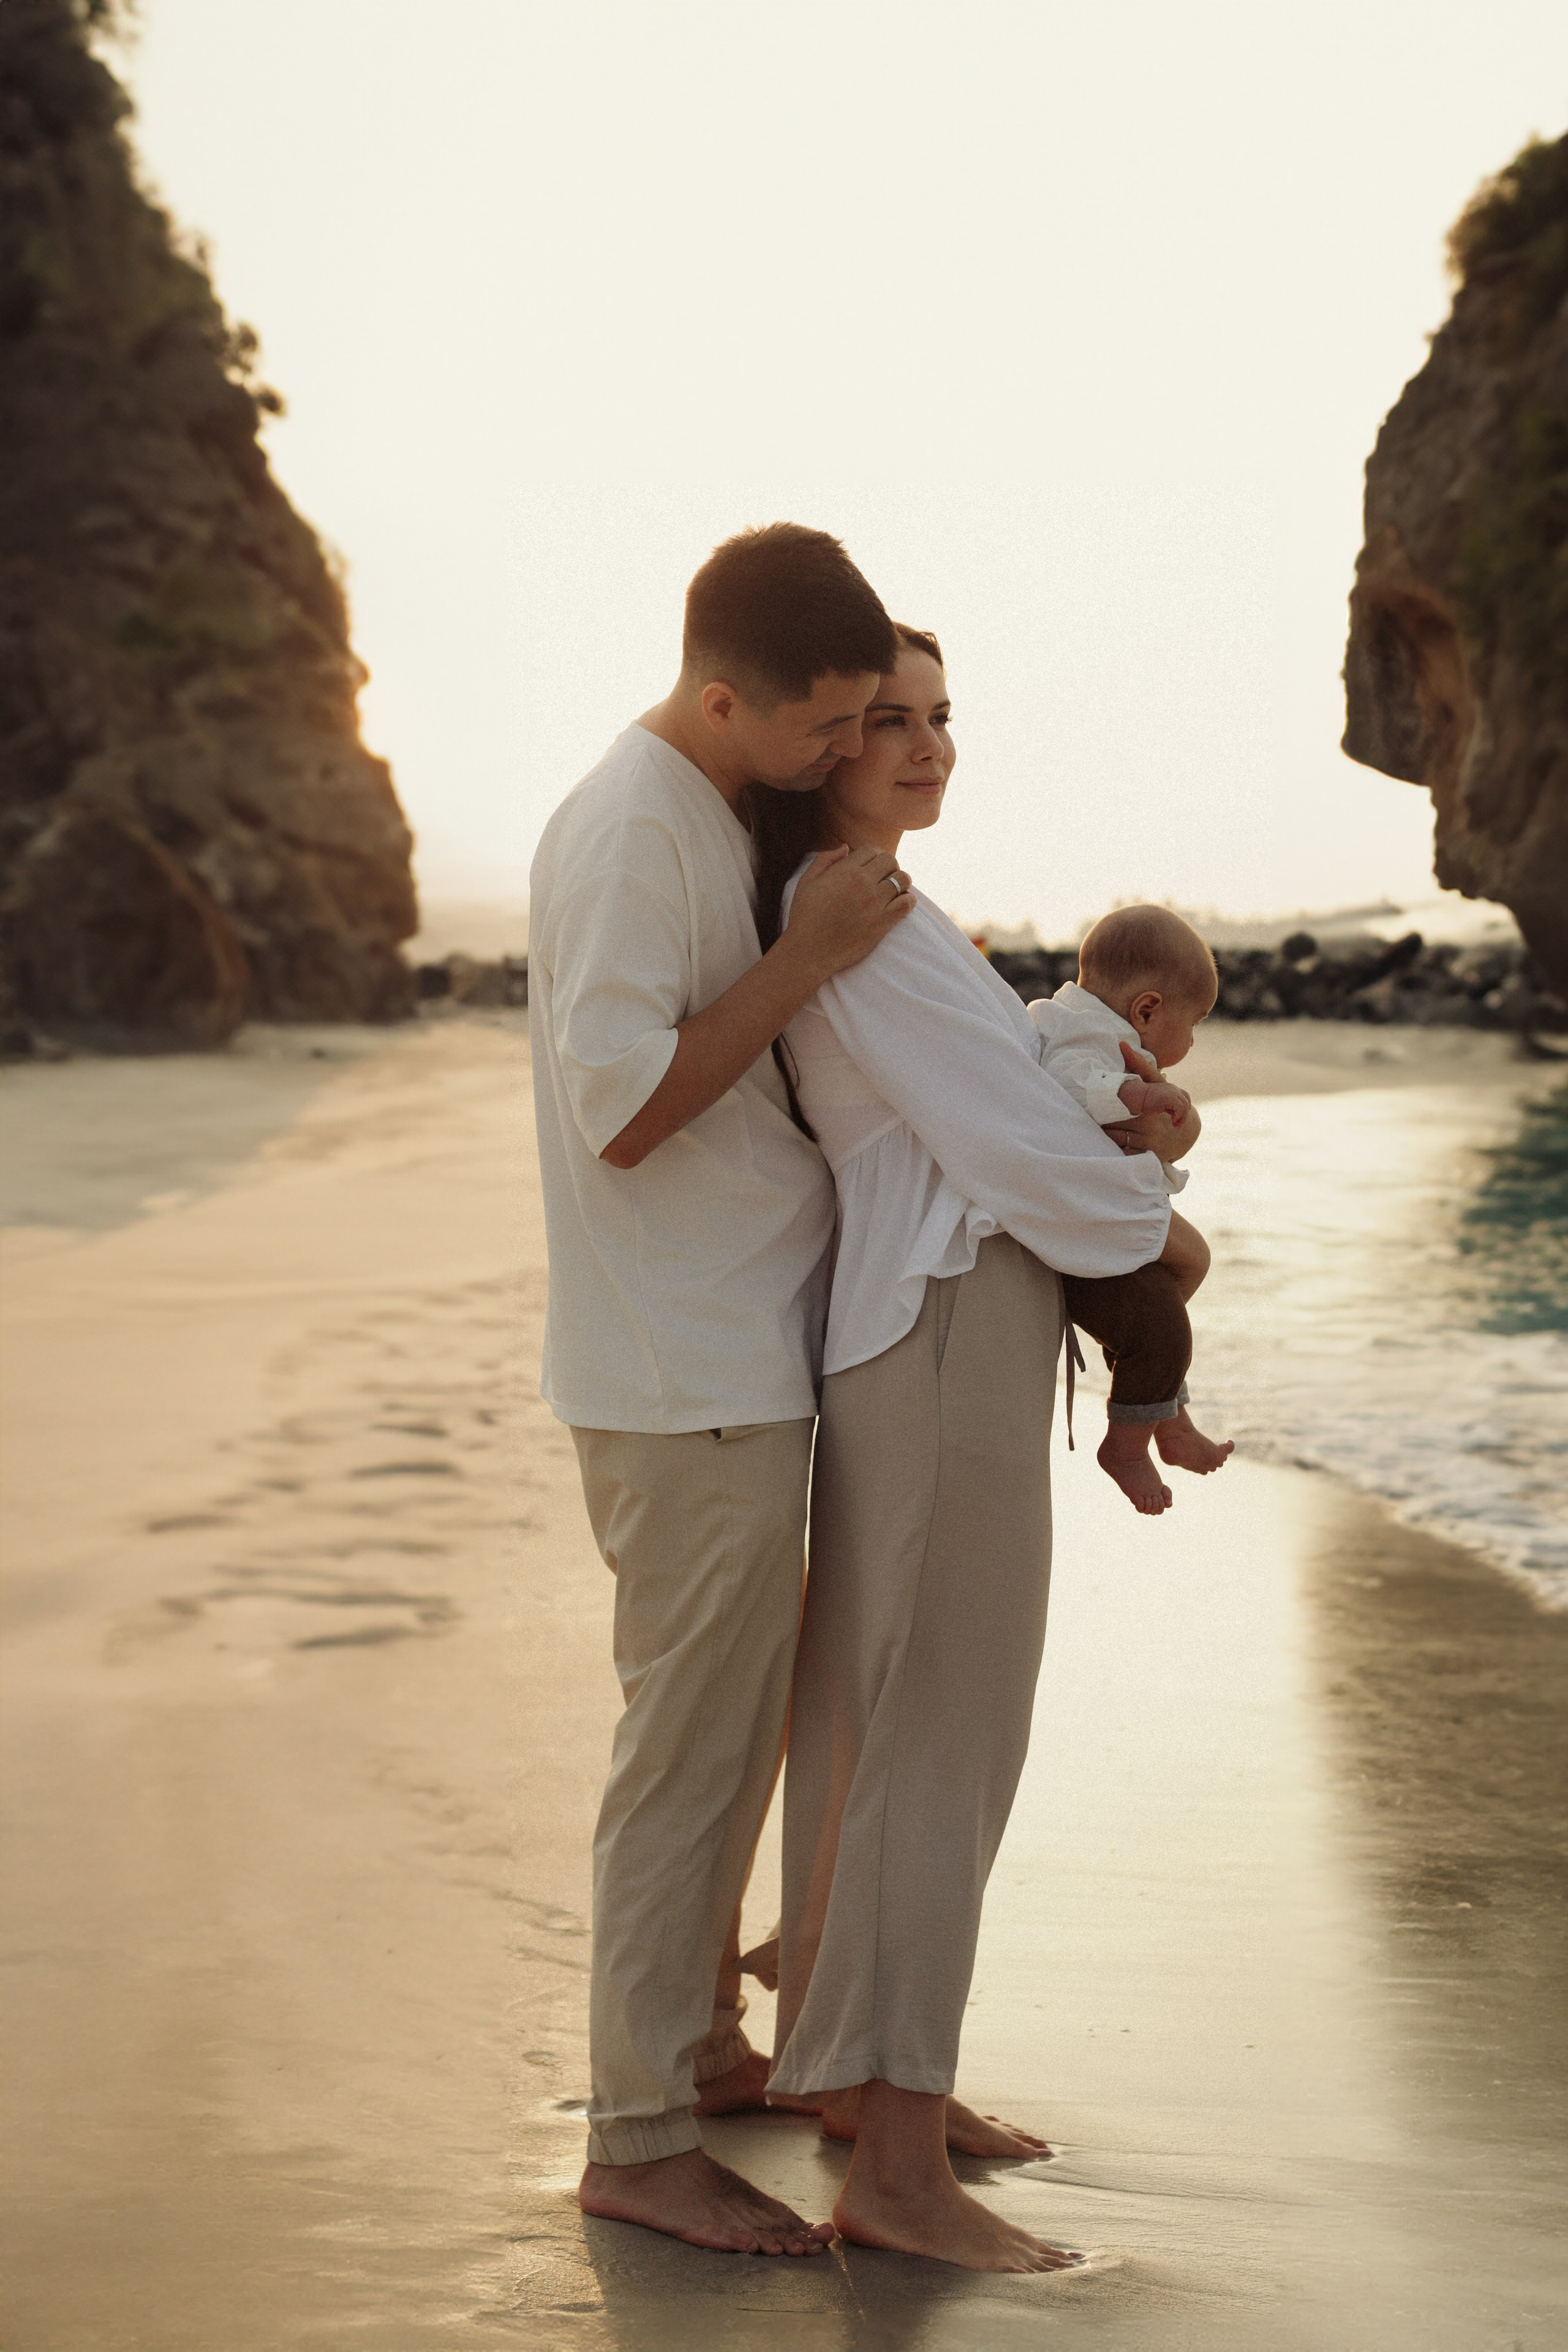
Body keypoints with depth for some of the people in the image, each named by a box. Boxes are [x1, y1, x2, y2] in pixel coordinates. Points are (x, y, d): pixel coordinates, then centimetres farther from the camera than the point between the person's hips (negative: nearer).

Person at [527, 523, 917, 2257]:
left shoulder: (718, 816, 13)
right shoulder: (630, 832, -19)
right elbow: (624, 1111, -25)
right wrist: (810, 957, -22)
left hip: (744, 1365, 10)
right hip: (685, 1381, -10)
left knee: (737, 1728, 21)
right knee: (693, 1747, -3)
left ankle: (702, 2036, 36)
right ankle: (636, 2142, 7)